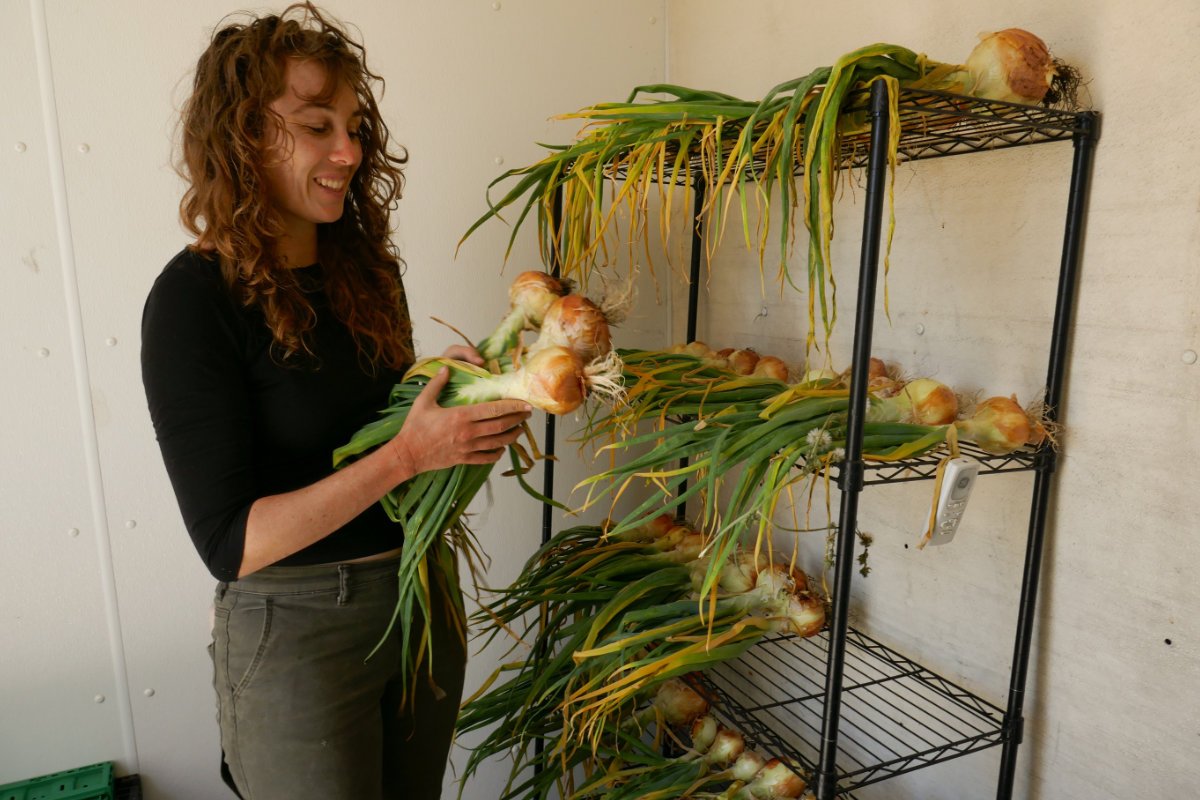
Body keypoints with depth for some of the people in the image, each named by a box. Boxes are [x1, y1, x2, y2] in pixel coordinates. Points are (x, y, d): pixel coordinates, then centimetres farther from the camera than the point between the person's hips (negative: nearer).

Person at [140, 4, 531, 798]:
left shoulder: (367, 265, 0)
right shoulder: (196, 297, -18)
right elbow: (229, 543, -20)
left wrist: (467, 403, -10)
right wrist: (409, 454, -27)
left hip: (421, 595, 6)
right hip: (293, 627, -5)